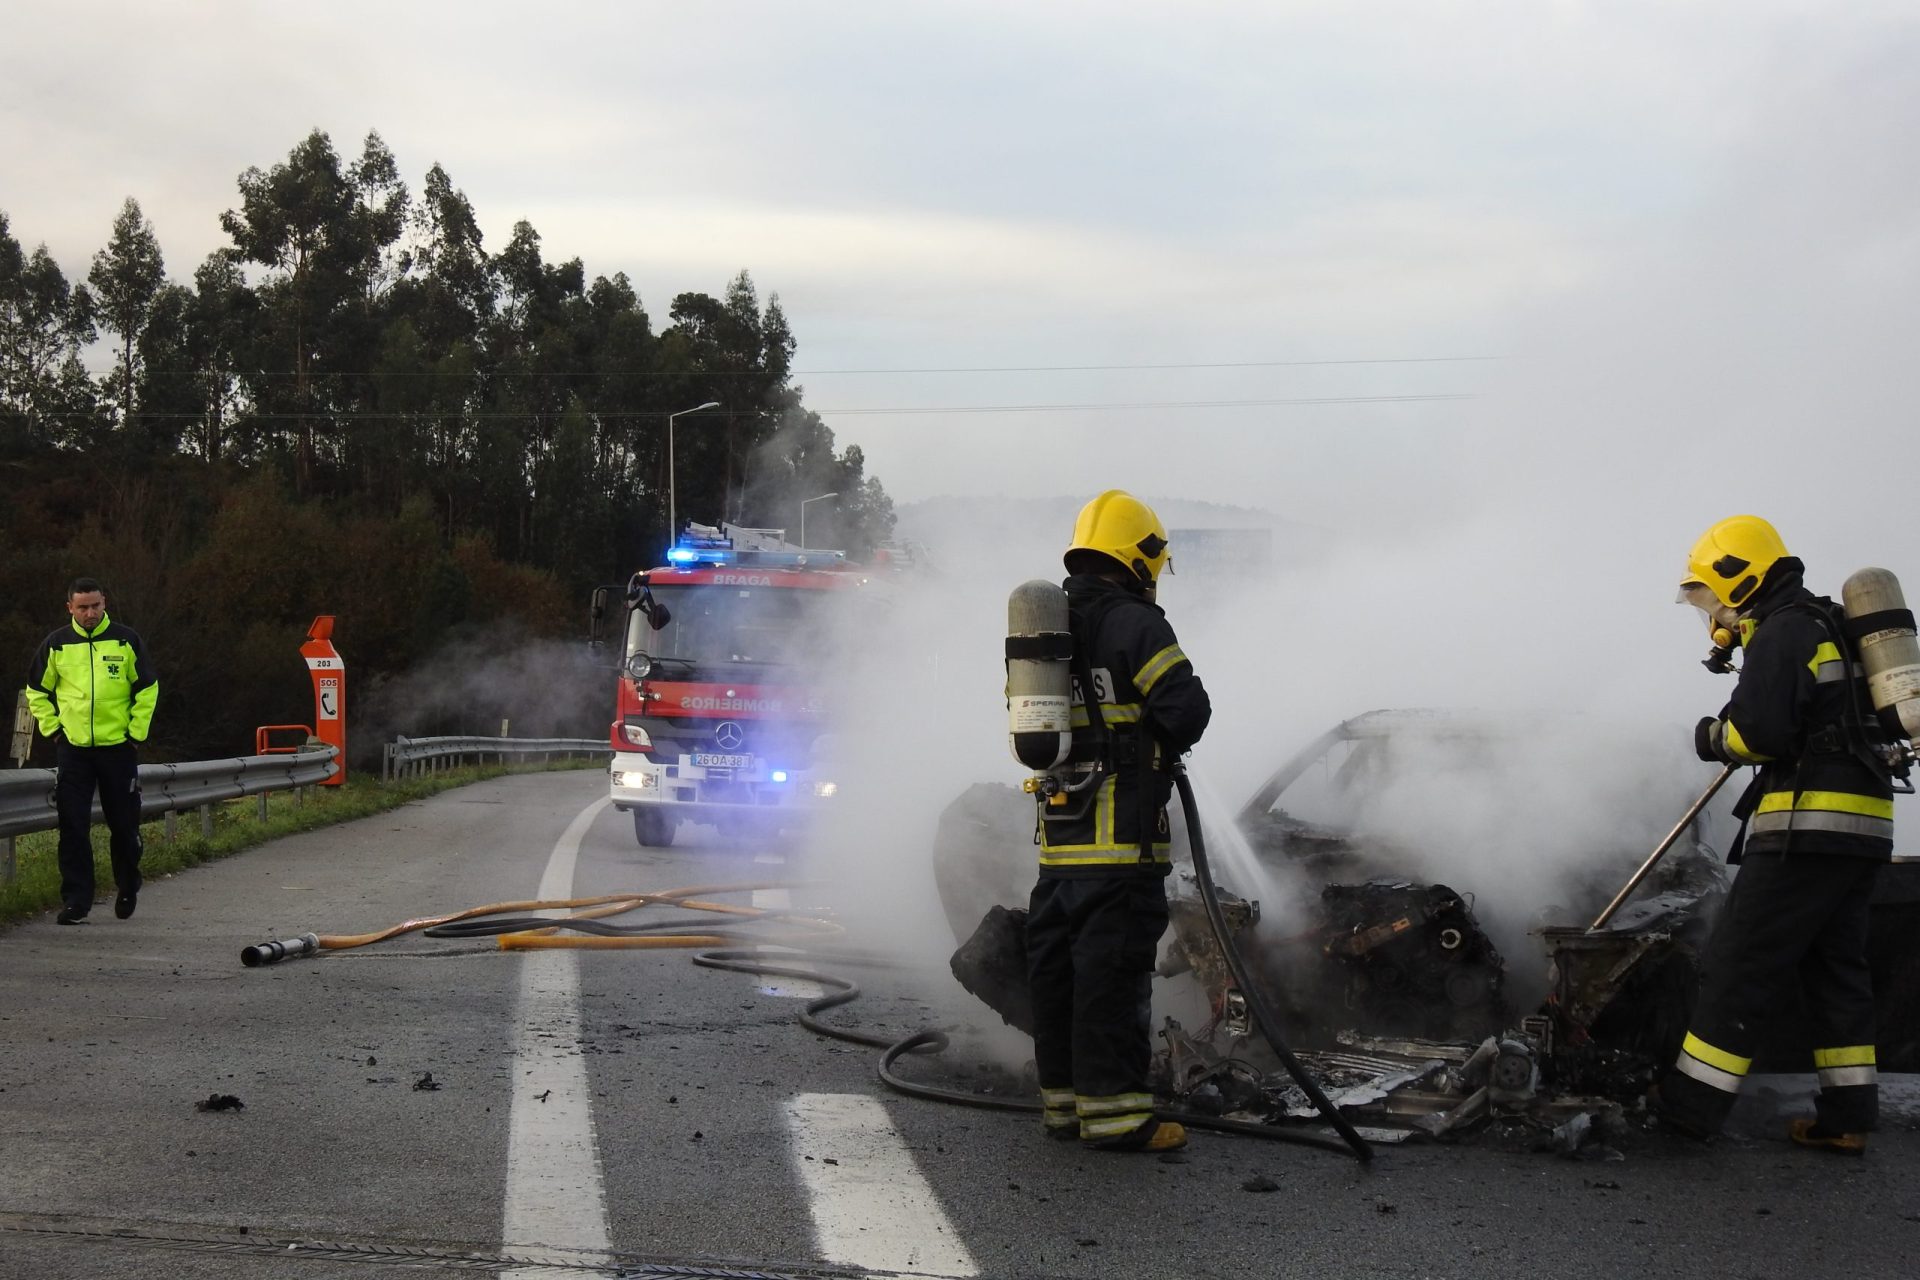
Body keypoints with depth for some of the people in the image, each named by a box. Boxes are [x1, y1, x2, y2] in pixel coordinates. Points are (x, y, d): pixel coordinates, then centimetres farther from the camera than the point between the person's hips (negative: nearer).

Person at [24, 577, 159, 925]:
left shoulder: (126, 640, 0)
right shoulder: (57, 645, 3)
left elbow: (148, 688, 5)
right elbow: (37, 691, 13)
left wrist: (136, 733, 0)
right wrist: (52, 728, 3)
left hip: (118, 748, -1)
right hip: (73, 750, 1)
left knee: (124, 824, 7)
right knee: (73, 827, -3)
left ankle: (128, 889, 28)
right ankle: (76, 900, 1)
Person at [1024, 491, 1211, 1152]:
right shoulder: (1134, 624, -10)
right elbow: (1187, 707, -15)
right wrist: (1159, 748, 5)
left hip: (1057, 830, 8)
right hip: (1120, 829, -8)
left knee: (1057, 962, 11)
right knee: (1113, 965, -7)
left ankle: (1064, 1097, 19)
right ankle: (1111, 1104, -6)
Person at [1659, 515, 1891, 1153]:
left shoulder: (1781, 633, -10)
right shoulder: (1827, 627, 22)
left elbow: (1760, 730, -20)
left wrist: (1715, 736, 0)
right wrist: (1736, 734, 15)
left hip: (1808, 824, -10)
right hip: (1862, 829, 10)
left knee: (1739, 965, -6)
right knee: (1835, 967, 13)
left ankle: (1691, 1104, -3)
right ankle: (1847, 1116, 14)